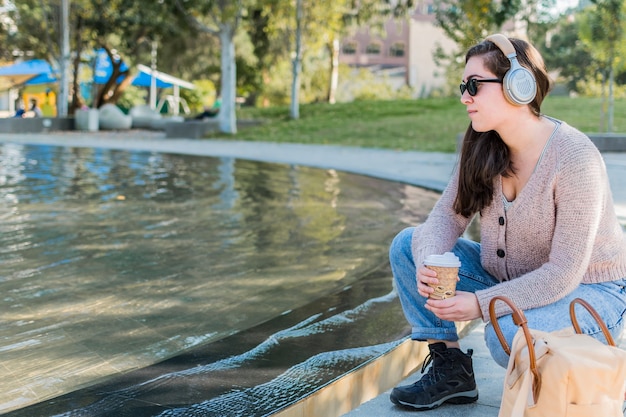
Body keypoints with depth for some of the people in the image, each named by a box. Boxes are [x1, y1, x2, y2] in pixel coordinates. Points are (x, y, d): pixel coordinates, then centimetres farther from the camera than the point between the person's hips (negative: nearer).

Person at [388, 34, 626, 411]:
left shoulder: (574, 157, -27)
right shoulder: (482, 148, -6)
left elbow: (563, 273, -27)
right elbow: (447, 217, -6)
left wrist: (481, 304, -31)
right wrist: (428, 263, -28)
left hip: (587, 290, -6)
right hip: (510, 277, 7)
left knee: (511, 336, -37)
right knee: (407, 246, -6)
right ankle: (452, 371, 0)